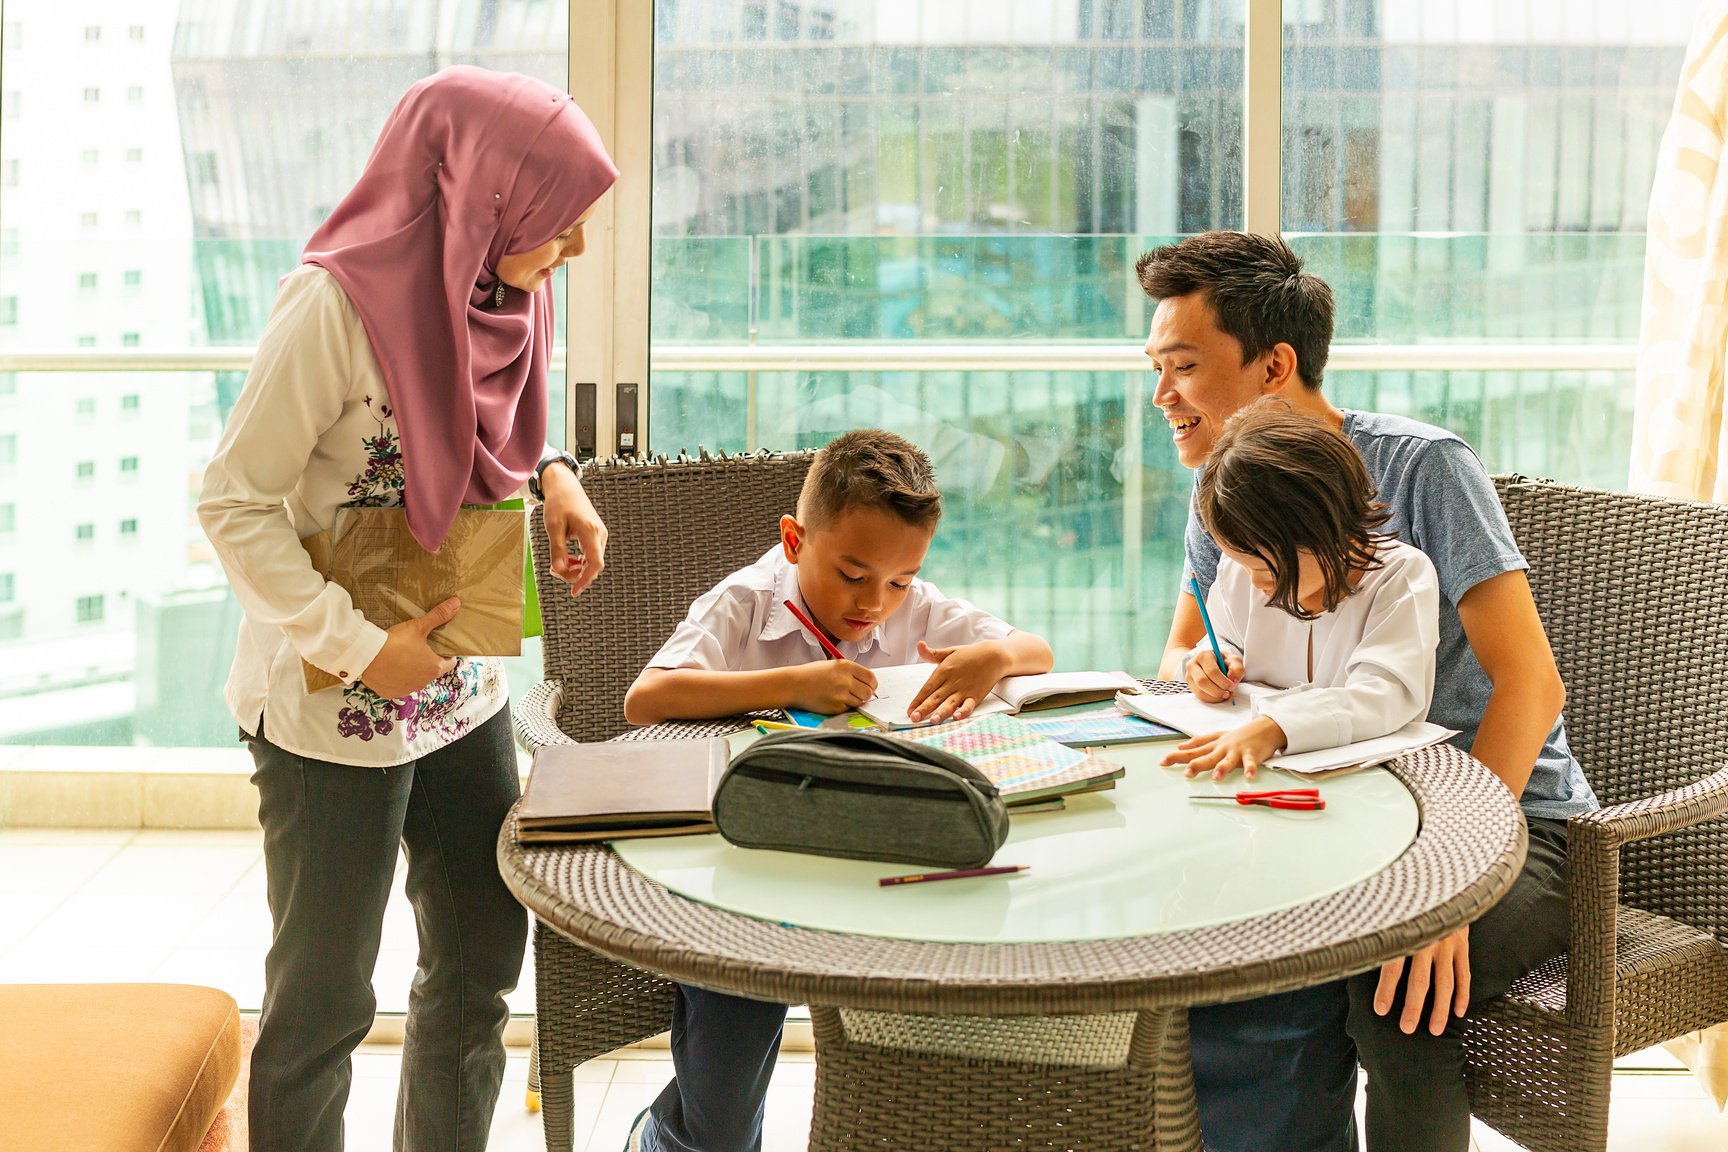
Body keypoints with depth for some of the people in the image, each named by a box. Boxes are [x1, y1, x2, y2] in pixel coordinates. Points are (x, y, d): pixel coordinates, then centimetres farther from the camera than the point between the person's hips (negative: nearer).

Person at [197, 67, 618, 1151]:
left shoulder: (506, 293, 0)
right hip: (336, 716, -7)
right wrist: (360, 647, -20)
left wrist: (555, 477, -4)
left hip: (466, 691, 7)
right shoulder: (339, 302, -22)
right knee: (323, 1001, 9)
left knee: (482, 968, 18)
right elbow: (236, 504, -19)